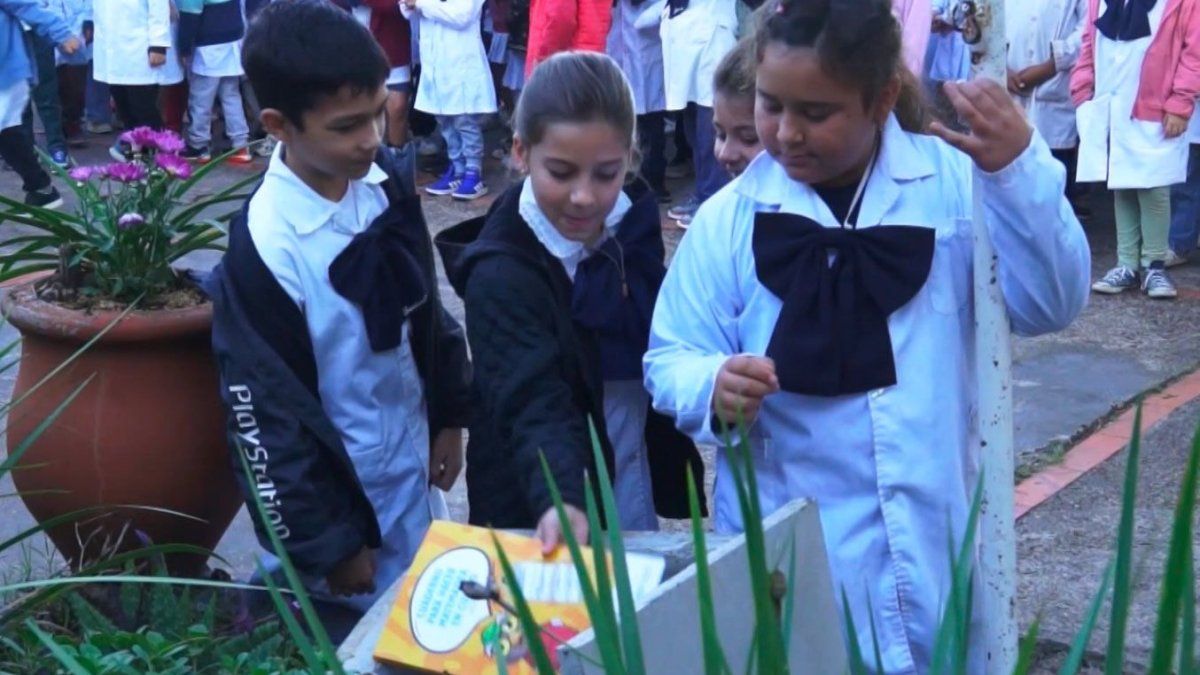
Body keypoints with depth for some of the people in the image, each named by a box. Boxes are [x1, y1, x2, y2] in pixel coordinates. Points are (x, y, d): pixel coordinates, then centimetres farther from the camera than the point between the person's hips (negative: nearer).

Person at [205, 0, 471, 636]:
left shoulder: (389, 181, -7)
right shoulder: (265, 247, -25)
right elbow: (266, 416, -18)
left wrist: (449, 415, 13)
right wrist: (328, 545, -12)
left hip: (411, 463, 6)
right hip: (339, 486, -6)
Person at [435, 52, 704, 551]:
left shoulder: (633, 220, -6)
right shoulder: (502, 273, -24)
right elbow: (535, 405, -35)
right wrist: (561, 503, -49)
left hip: (635, 493, 6)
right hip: (540, 512, -6)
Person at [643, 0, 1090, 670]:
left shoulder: (957, 181, -4)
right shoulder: (729, 218, -3)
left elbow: (1050, 305, -11)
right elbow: (670, 358, -2)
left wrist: (1020, 170, -23)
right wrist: (714, 389, -24)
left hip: (929, 540, 1)